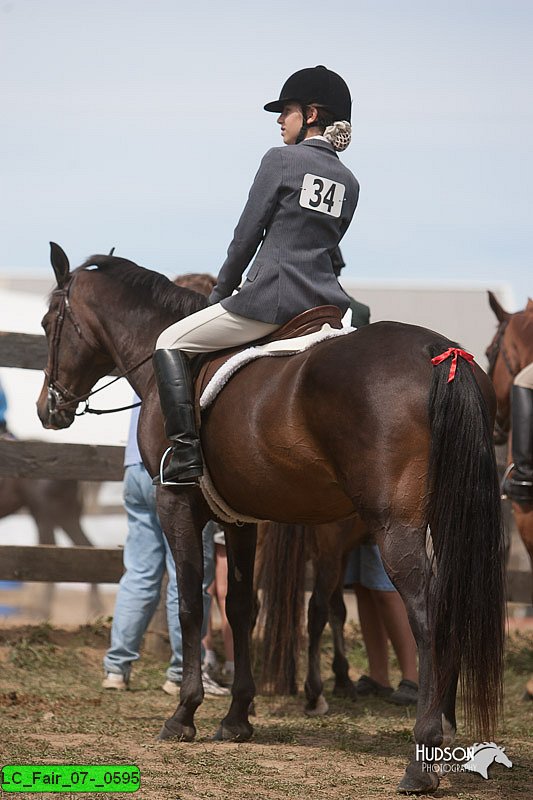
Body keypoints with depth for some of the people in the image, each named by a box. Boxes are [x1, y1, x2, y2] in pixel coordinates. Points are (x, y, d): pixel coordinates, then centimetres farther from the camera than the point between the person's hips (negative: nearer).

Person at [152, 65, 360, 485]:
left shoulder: (281, 160, -5)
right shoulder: (349, 183, 15)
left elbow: (246, 236, -4)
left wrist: (220, 293, 10)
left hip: (271, 300, -7)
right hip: (325, 303, 7)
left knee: (171, 343, 6)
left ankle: (186, 452, -6)